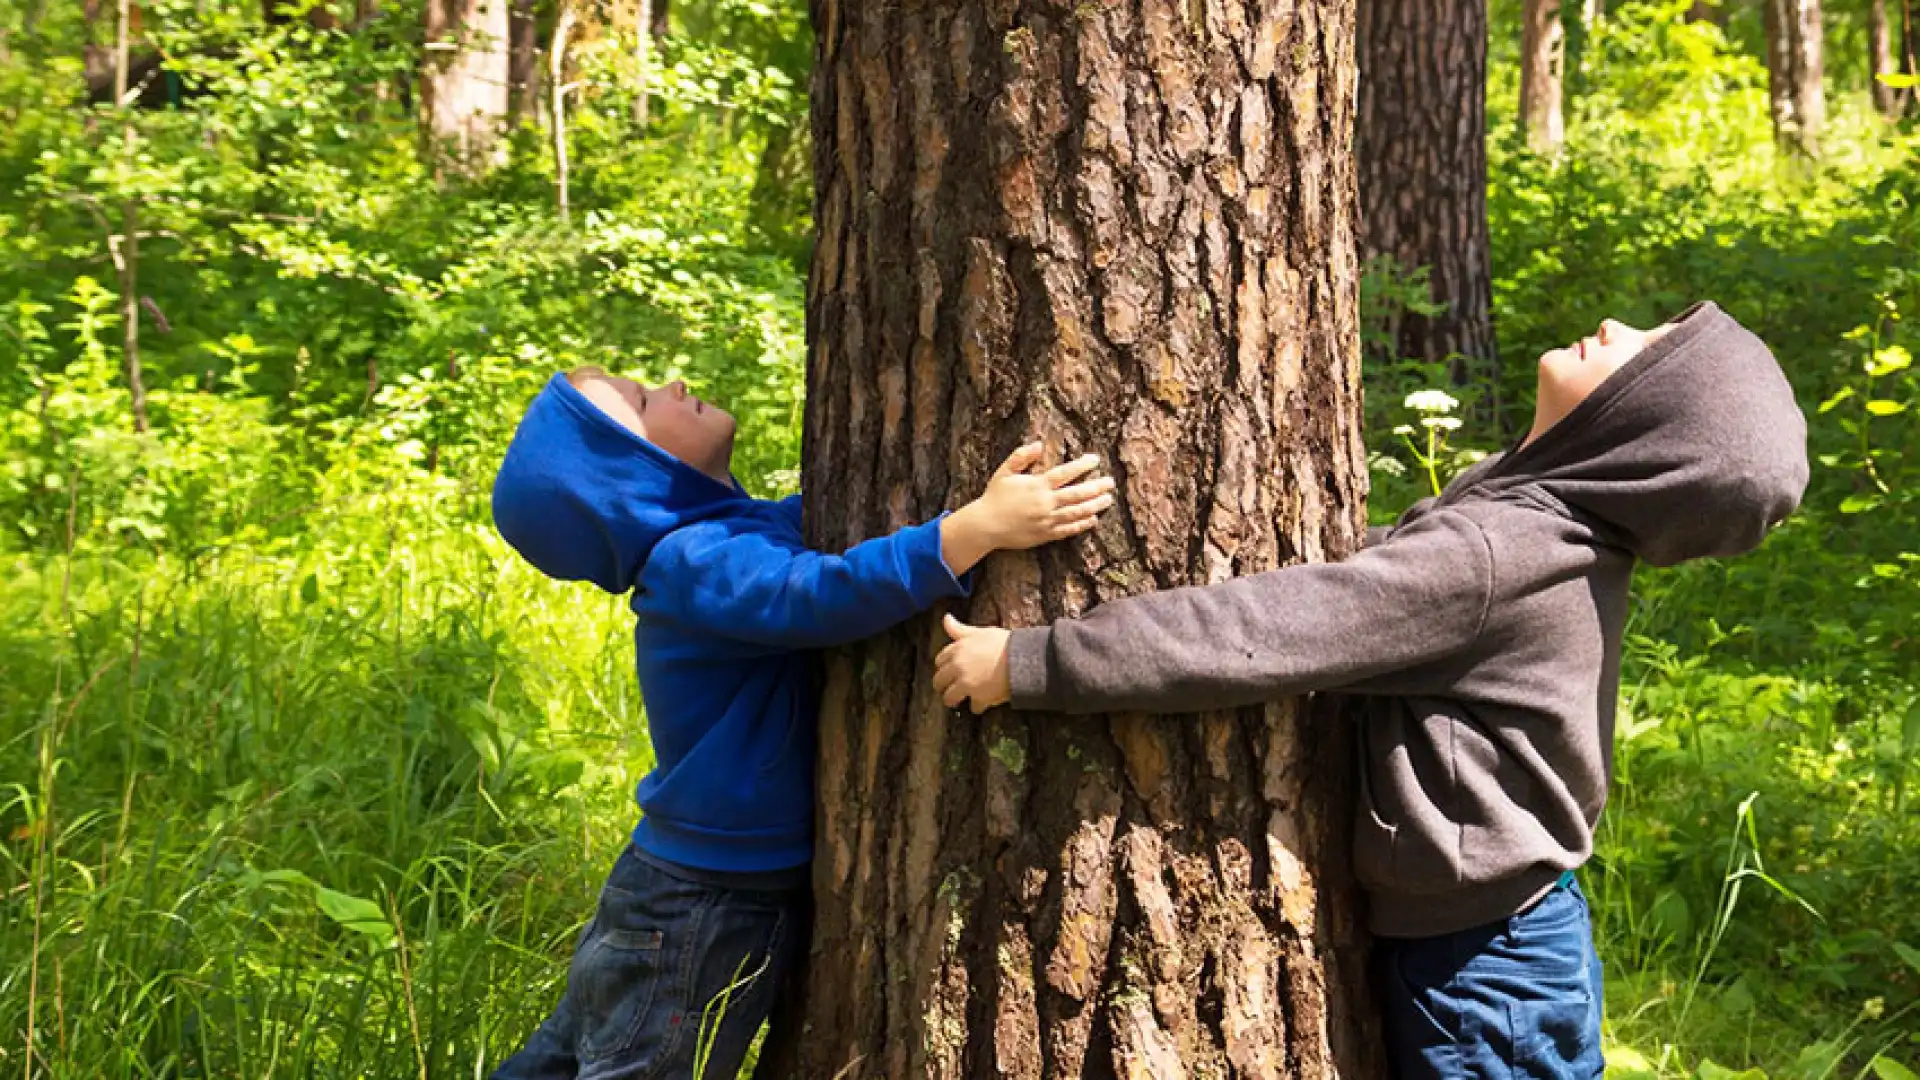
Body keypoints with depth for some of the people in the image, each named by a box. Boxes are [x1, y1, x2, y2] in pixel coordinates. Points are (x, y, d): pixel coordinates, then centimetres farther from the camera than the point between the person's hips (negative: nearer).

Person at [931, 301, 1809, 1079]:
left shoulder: (1489, 557, -27)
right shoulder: (1559, 530, 1)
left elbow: (1262, 631, -28)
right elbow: (1333, 611, 9)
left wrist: (1028, 663, -23)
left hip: (1480, 970, -8)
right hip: (1487, 937, 8)